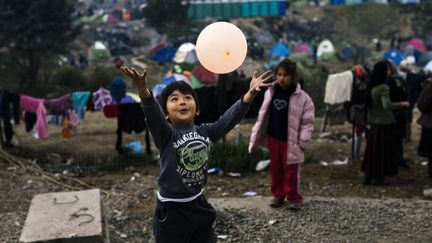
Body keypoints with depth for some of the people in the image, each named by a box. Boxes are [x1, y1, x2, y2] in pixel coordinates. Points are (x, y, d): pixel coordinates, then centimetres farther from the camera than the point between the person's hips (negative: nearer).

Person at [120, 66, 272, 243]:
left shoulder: (205, 132, 0)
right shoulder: (166, 134, -12)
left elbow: (231, 117, -11)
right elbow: (152, 113, -30)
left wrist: (250, 93, -27)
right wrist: (143, 90, -50)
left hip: (199, 206, 4)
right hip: (171, 212, -4)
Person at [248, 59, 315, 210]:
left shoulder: (301, 97, -12)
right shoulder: (271, 93, 0)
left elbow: (308, 121, -9)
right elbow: (263, 114, 9)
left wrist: (303, 141, -12)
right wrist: (256, 134, 7)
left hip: (290, 141, -4)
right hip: (273, 138, 4)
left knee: (290, 170, 4)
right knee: (275, 168, 14)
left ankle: (293, 197, 18)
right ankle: (278, 195, 28)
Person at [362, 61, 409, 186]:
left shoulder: (371, 87, 5)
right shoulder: (383, 87, -19)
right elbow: (387, 105, -29)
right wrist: (402, 104, -18)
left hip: (374, 123, 7)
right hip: (384, 124, -7)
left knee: (372, 150, 14)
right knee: (383, 151, 5)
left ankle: (368, 176, 19)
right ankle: (378, 177, 11)